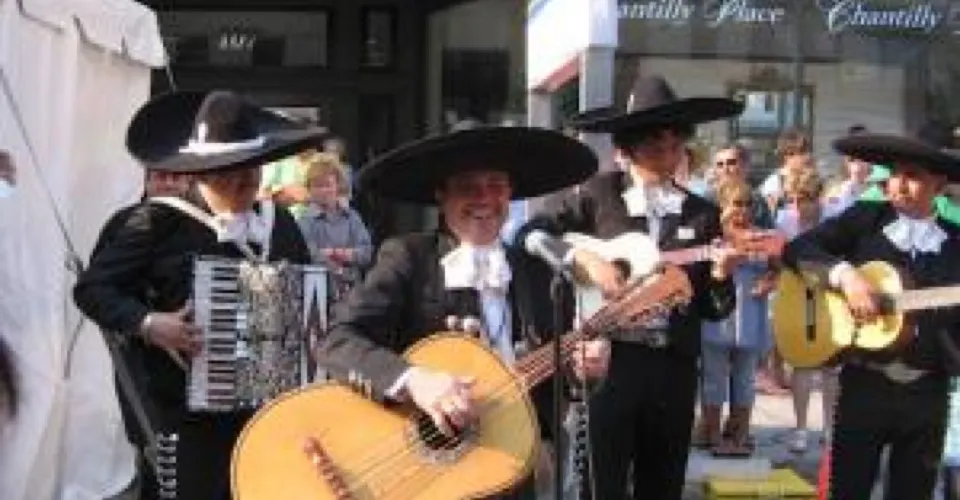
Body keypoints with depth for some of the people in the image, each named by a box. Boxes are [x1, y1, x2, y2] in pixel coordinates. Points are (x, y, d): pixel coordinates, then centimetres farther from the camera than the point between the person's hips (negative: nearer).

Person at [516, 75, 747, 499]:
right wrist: (583, 258, -14)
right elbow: (529, 233, -2)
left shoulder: (701, 213, 10)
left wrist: (720, 275, -9)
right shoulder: (598, 193, 1)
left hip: (675, 367, 4)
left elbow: (711, 309, 11)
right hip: (608, 359, -3)